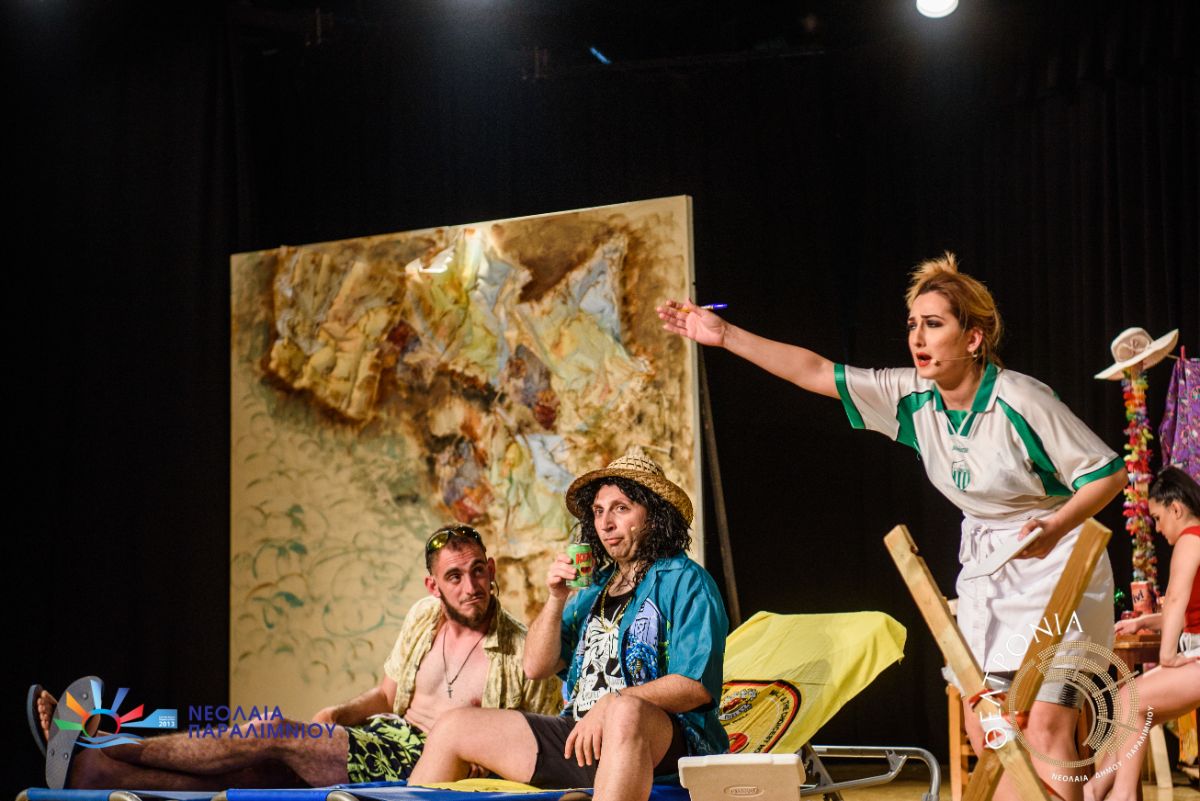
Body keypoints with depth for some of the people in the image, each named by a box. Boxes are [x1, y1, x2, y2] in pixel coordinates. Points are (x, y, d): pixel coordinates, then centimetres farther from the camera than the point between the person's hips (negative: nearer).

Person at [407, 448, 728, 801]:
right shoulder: (593, 589, 20)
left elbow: (696, 686, -13)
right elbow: (536, 666, 16)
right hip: (576, 735, 8)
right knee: (452, 727, 7)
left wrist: (610, 705, -23)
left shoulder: (686, 582, -1)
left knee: (625, 711, -43)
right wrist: (556, 599, 2)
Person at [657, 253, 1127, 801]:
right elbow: (816, 373, -3)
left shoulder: (1021, 401, -20)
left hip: (1054, 564, -7)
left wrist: (1054, 529, -31)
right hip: (985, 569, 7)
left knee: (1045, 730, -16)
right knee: (986, 735, 3)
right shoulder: (913, 398, -3)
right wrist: (726, 336, -8)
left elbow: (1107, 473, -15)